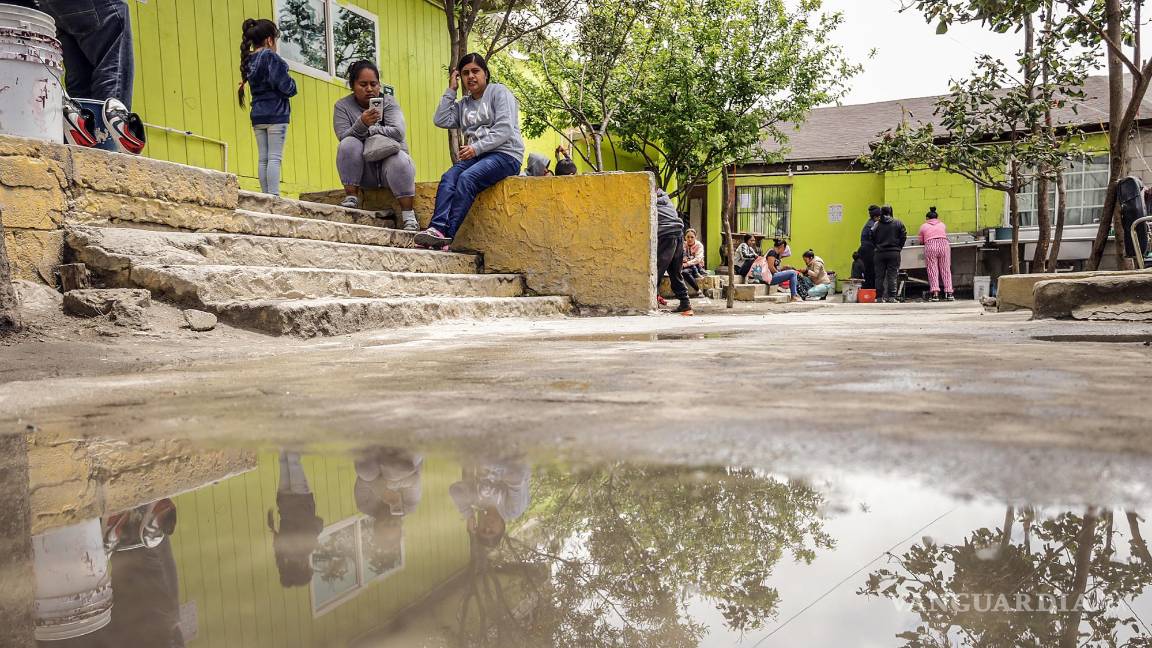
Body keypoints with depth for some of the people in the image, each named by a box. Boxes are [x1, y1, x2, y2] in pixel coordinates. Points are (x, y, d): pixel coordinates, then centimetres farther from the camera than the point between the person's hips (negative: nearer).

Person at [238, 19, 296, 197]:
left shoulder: (248, 60, 13)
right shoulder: (271, 57, -10)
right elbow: (285, 86, -15)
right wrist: (292, 85, 6)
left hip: (258, 115, 7)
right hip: (276, 114, -7)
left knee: (263, 159, 7)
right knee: (275, 158, -8)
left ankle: (266, 196, 8)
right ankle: (274, 196, -12)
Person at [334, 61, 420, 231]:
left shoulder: (389, 102, 1)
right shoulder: (342, 106, 3)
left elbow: (398, 132, -16)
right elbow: (343, 137, -14)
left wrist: (367, 131, -13)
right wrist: (362, 124, -32)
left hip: (388, 165, -1)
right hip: (363, 170, 1)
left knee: (399, 159, -33)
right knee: (349, 144, -25)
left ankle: (409, 217, -29)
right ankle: (351, 198, -22)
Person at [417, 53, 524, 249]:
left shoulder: (499, 92, 4)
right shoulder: (463, 104, 24)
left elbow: (504, 129, -9)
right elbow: (441, 120, 10)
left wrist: (477, 148, -17)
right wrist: (450, 91, 12)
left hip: (505, 154, -6)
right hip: (476, 156, 6)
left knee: (466, 178, -31)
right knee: (448, 177, -24)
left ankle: (447, 234, -37)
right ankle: (437, 228, -39)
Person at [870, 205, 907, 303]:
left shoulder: (877, 224, 0)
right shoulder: (897, 223, -1)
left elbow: (872, 238, -1)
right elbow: (903, 236, -3)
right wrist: (899, 247, 7)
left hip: (880, 253, 1)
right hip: (894, 253, -1)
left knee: (879, 276, 6)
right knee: (892, 275, 1)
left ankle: (879, 297, 5)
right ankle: (891, 297, -4)